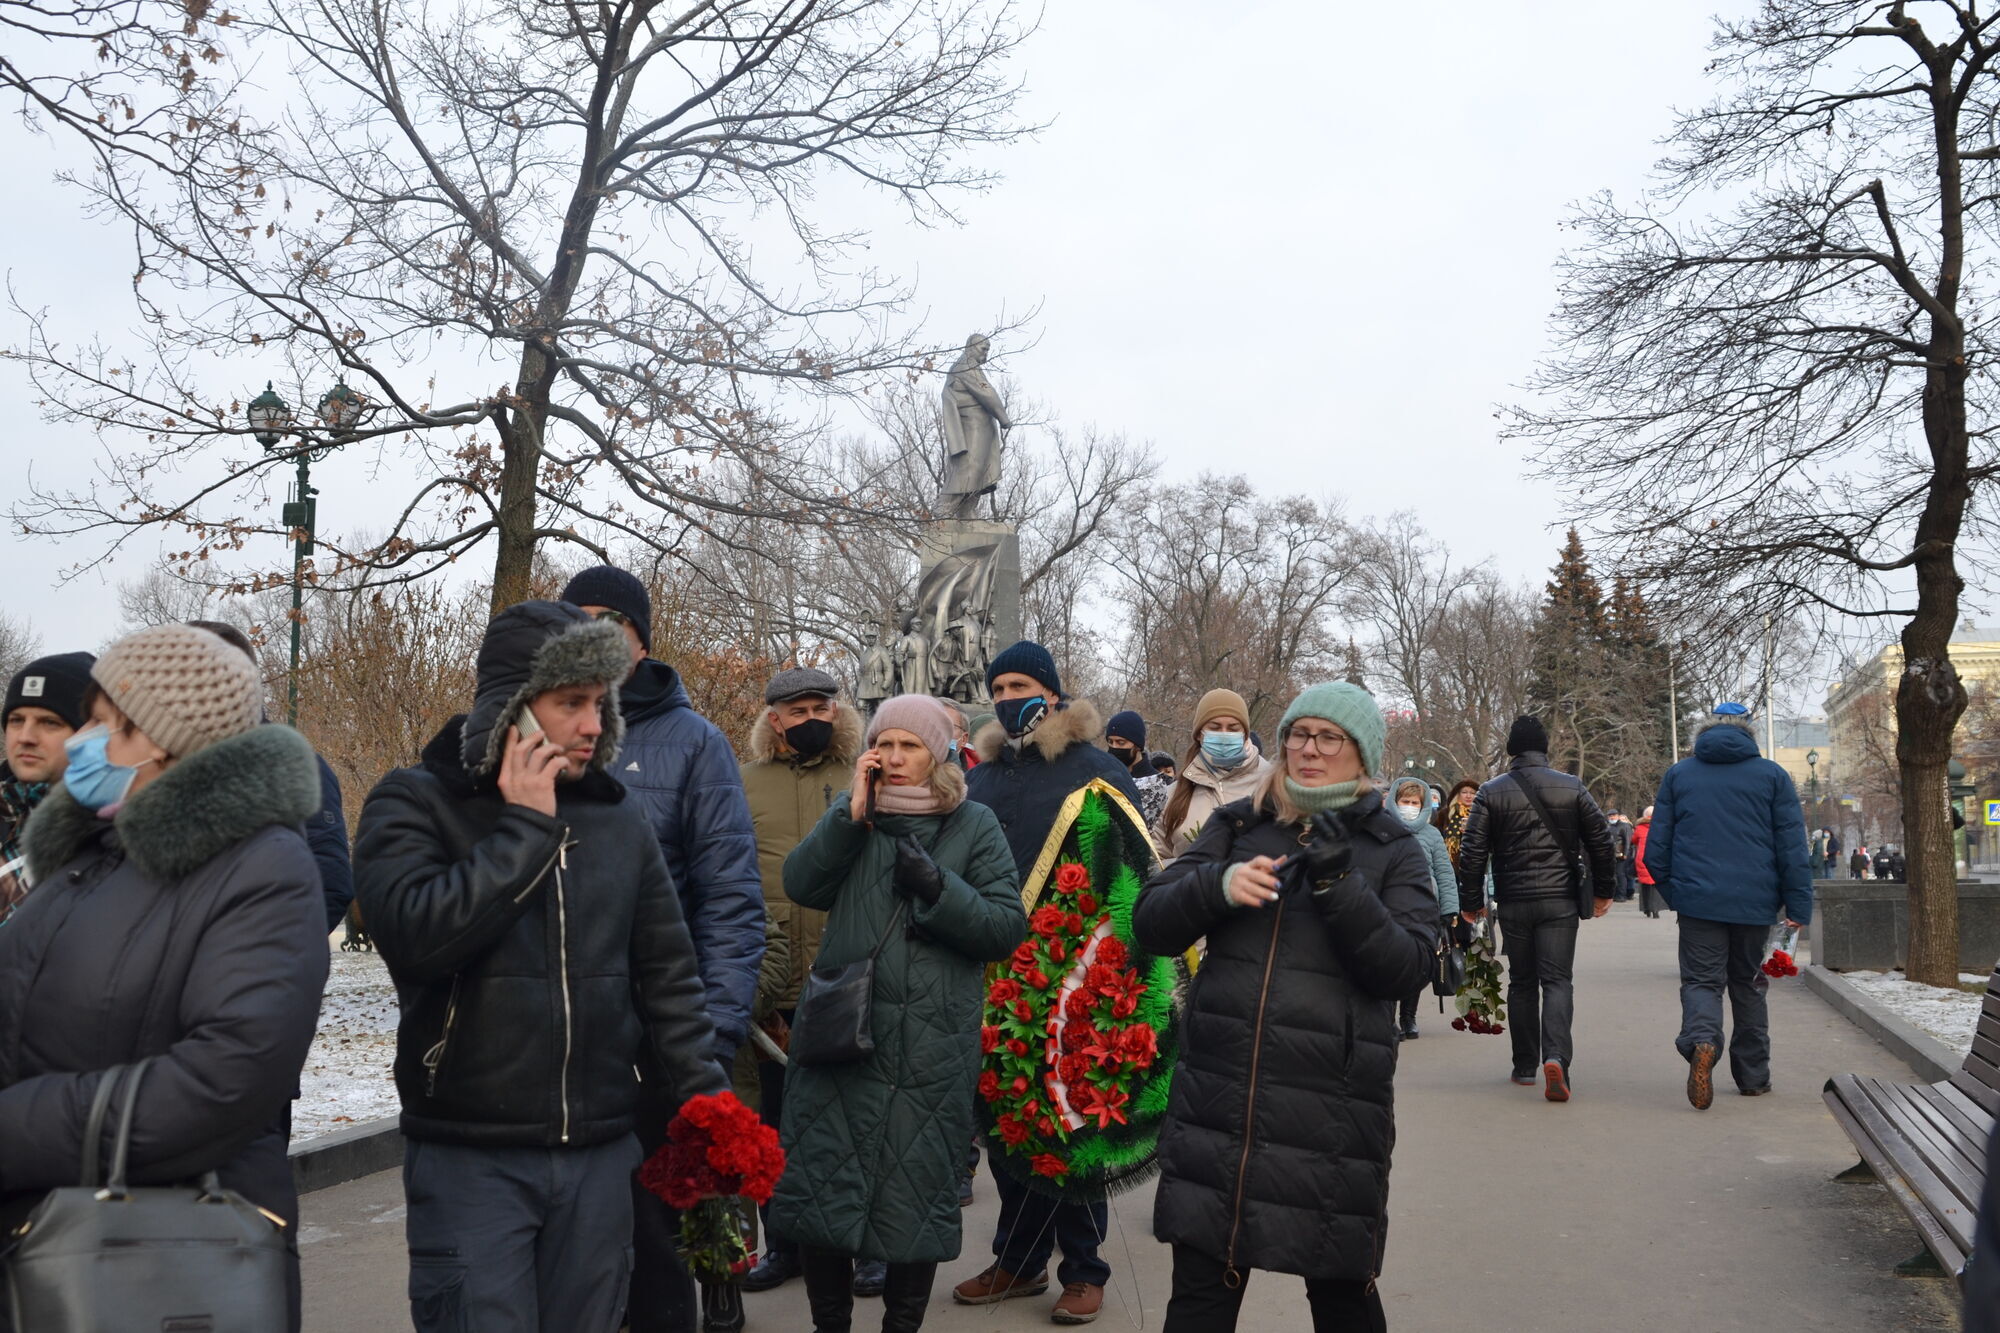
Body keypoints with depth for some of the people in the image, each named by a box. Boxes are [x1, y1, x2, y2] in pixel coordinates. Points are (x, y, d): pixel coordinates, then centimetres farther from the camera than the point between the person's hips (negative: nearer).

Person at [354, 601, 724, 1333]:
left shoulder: (619, 818, 7)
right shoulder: (414, 803, -4)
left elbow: (668, 976, 11)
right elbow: (414, 932, -23)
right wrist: (525, 827, -16)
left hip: (600, 1156, 4)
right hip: (469, 1160, -4)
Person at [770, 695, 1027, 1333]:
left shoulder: (974, 826, 3)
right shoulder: (851, 813, 9)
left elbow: (1008, 927, -4)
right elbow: (800, 885, -6)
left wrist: (937, 887, -17)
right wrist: (853, 814, -13)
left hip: (931, 1051, -2)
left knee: (918, 1193, 7)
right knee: (822, 1184, 6)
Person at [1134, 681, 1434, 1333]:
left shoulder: (1392, 850, 5)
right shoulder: (1237, 826, 10)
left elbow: (1405, 968, -6)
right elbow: (1151, 923, 4)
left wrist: (1339, 884, -18)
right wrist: (1219, 884, -15)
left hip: (1333, 1105, -1)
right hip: (1216, 1100, 2)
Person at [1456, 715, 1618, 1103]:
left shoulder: (1491, 793, 0)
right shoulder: (1572, 788, 2)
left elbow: (1473, 852, -3)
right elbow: (1601, 840, 5)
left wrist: (1471, 902, 5)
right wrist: (1603, 889, 17)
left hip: (1513, 903, 1)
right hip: (1560, 900, 0)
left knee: (1521, 982, 12)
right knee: (1557, 979, 0)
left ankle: (1525, 1066, 17)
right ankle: (1556, 1057, -21)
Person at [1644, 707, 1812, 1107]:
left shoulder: (1678, 774, 6)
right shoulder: (1772, 775, 5)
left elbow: (1657, 847, 6)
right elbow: (1793, 848, 0)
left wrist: (1672, 893, 16)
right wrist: (1798, 906, 1)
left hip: (1698, 898, -1)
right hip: (1754, 904, 1)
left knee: (1701, 980, 1)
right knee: (1748, 984, 15)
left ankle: (1701, 1041, -29)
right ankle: (1753, 1076, 20)